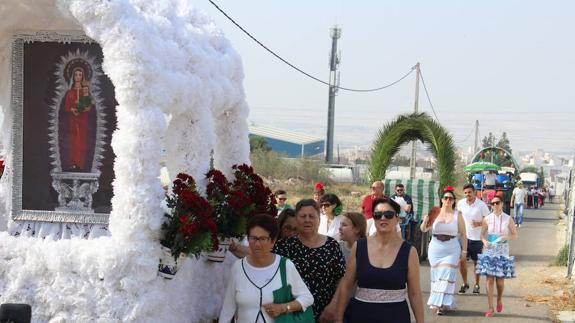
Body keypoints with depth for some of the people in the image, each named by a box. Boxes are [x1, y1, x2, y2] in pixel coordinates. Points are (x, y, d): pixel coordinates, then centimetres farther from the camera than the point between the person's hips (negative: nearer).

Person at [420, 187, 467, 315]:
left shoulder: (457, 215, -1)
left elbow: (463, 235, 3)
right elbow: (424, 229, 2)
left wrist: (464, 251, 0)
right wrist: (425, 222, -19)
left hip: (451, 249, -2)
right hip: (436, 248, 2)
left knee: (447, 276, -6)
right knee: (437, 275, 7)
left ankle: (443, 304, 0)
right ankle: (437, 302, 19)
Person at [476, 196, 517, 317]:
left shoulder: (508, 219, -2)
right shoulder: (487, 219, 0)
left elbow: (514, 234, 6)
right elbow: (482, 234, 8)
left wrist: (506, 237, -14)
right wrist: (484, 241, -12)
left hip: (502, 251, -1)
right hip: (489, 251, 1)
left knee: (500, 279, 2)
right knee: (489, 279, -2)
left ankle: (499, 301, 31)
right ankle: (490, 308, 3)